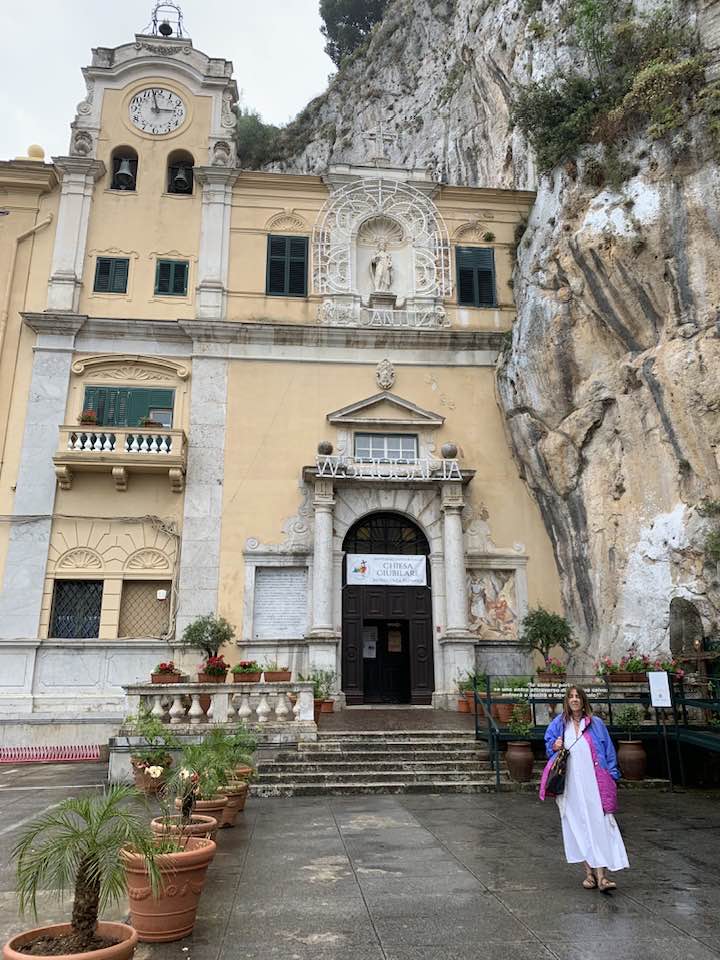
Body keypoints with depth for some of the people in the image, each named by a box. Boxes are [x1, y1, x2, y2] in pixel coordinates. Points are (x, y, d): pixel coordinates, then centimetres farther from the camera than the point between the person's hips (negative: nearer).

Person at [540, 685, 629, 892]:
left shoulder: (596, 724, 5)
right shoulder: (559, 723, 8)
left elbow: (608, 750, 7)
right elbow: (548, 741, 19)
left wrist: (612, 775, 0)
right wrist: (554, 745, -3)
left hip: (593, 782, -2)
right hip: (570, 784, 2)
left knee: (599, 824, -8)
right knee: (578, 826, 5)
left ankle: (601, 875, -9)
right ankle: (589, 872, 14)